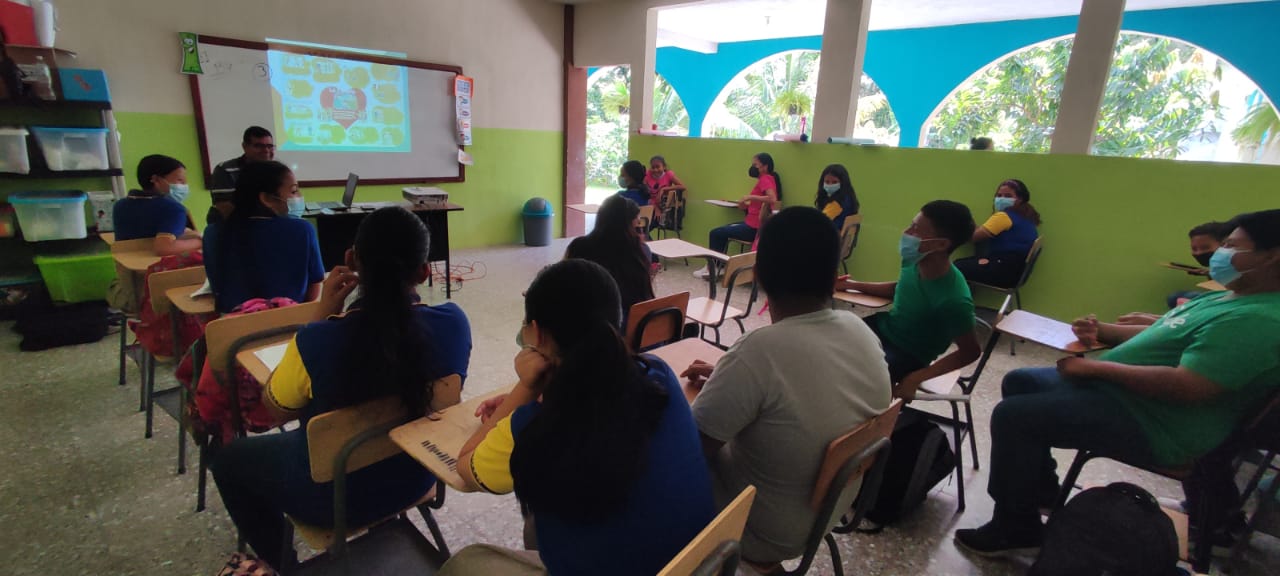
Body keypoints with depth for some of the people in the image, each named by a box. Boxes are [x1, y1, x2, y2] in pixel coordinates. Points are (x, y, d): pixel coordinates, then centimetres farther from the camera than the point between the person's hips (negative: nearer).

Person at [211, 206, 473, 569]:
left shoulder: (317, 340, -32)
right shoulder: (453, 323, -22)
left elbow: (278, 411, -9)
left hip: (336, 495, -4)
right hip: (415, 476, 4)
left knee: (229, 459, 25)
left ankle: (282, 564, 37)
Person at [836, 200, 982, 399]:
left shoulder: (953, 299, -31)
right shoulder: (914, 261, -12)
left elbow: (971, 352, -19)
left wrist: (915, 378, -24)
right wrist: (852, 285, 7)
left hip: (908, 354, -6)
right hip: (884, 326, 7)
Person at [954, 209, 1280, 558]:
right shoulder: (1228, 297, 12)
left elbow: (1188, 387, -31)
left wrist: (1096, 367, -24)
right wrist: (1102, 332, 3)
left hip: (1156, 426, -11)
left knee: (1013, 414, -22)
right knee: (1020, 382, 15)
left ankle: (1016, 528, -4)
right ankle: (1042, 490, 24)